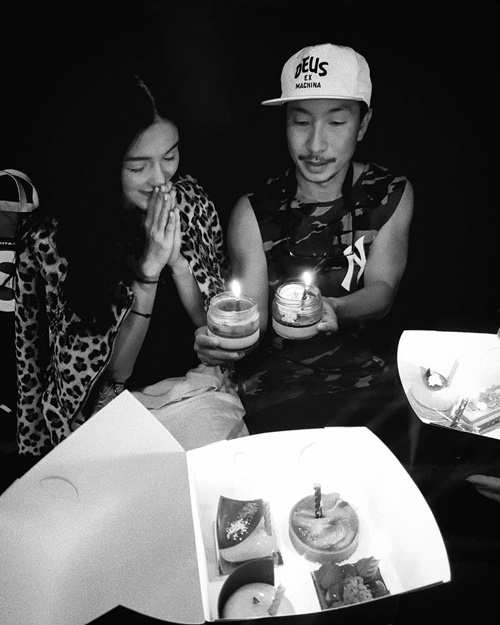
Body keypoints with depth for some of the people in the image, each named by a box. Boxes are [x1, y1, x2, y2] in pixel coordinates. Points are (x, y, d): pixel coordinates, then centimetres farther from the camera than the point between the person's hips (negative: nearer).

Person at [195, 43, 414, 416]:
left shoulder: (392, 195, 3)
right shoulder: (253, 212, -4)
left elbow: (382, 289, -5)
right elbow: (253, 315, -7)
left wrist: (332, 311, -29)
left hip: (367, 365, 3)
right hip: (277, 374, -2)